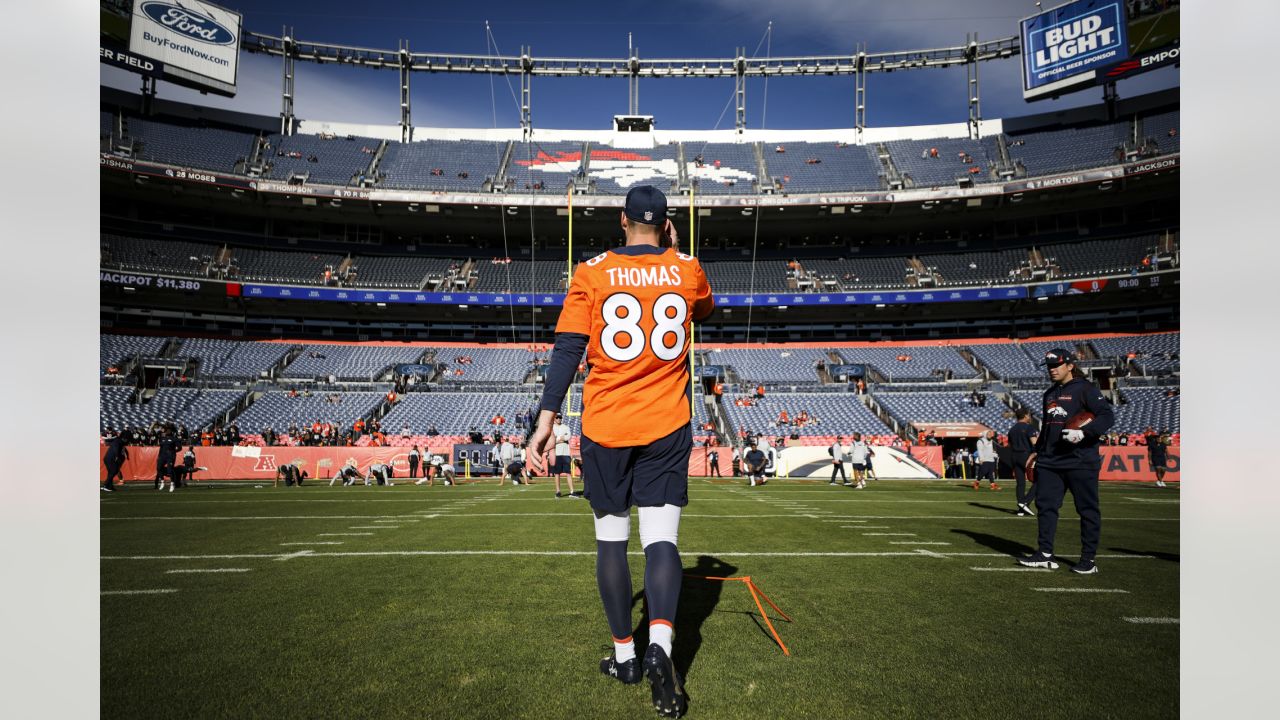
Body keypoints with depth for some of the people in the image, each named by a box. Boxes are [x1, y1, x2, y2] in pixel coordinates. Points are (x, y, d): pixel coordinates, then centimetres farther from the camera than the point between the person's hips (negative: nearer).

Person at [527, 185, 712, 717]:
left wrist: (547, 417, -4)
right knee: (661, 540, -2)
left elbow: (567, 349, -6)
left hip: (605, 427, 0)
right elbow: (706, 310, 27)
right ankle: (660, 645, -23)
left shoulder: (592, 272, -1)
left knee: (611, 540, 11)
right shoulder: (686, 270, 4)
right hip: (667, 428, 1)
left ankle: (624, 655, 20)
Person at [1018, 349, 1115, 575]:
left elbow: (1108, 416, -14)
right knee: (1046, 505, 5)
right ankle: (1045, 554, 12)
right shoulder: (1049, 394, 18)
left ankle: (1089, 559, 9)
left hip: (1080, 462, -7)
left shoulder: (1085, 389, -5)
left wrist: (1083, 432, -26)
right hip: (1049, 462, 7)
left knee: (1088, 510, 1)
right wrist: (1038, 451, 24)